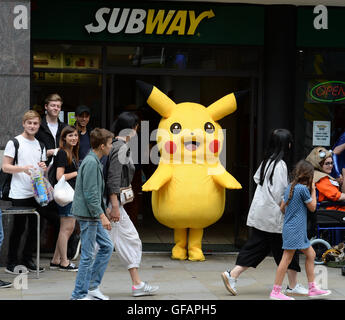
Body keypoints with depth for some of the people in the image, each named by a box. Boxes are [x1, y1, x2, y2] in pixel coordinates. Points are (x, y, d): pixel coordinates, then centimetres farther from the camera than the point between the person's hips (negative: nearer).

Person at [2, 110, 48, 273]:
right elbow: (5, 167, -6)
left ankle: (27, 259, 20)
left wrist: (44, 167, 0)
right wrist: (23, 168, -21)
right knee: (19, 228, -2)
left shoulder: (39, 145, 16)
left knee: (34, 227, 8)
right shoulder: (14, 142, -3)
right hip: (19, 194, -6)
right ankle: (11, 262, 8)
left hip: (36, 192, 6)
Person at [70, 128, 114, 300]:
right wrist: (102, 216, -21)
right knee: (88, 255, -4)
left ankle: (92, 286, 18)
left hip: (93, 215, 10)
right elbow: (90, 194, -22)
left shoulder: (94, 161, 14)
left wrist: (101, 214, 24)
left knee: (107, 246, 13)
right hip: (88, 215, -10)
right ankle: (79, 294, 3)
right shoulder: (91, 163, -18)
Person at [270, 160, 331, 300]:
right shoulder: (303, 189, -15)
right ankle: (276, 292, -5)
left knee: (310, 254, 14)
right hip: (295, 229, -10)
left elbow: (282, 207, 15)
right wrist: (313, 191, 5)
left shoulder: (290, 187, 11)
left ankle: (312, 288, 18)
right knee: (287, 258, -7)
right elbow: (312, 207, -4)